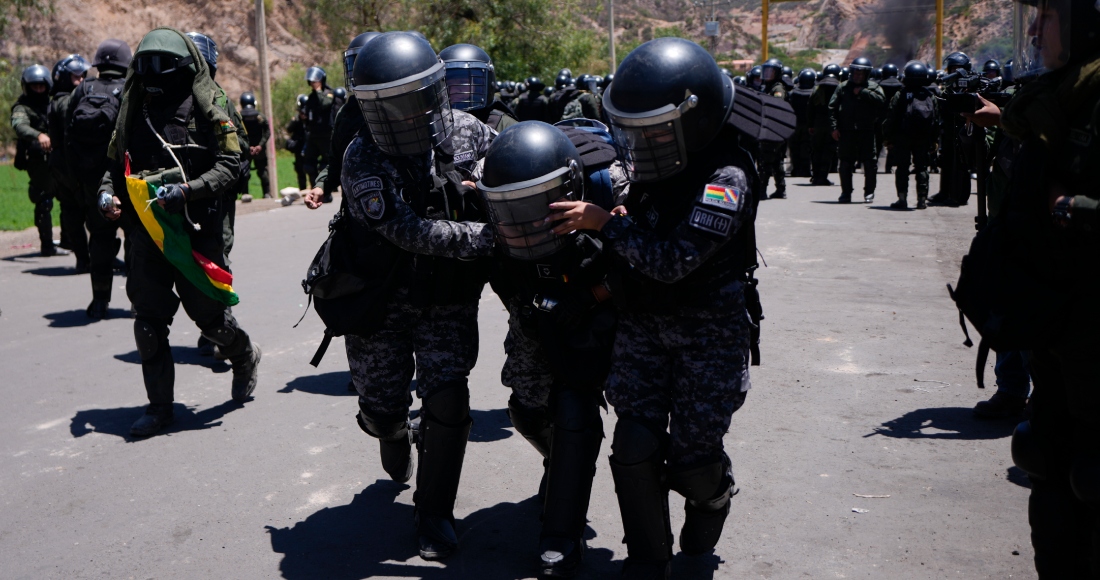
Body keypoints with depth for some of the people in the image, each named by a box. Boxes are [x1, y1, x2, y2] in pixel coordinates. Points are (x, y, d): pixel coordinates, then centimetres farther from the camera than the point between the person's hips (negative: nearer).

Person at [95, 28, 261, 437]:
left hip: (195, 230, -4)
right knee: (148, 322, 3)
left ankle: (245, 357, 35)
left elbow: (230, 165, -10)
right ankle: (159, 406, 15)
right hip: (146, 230, 5)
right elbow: (116, 162, 21)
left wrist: (187, 190, -22)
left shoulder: (207, 108, -4)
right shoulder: (135, 110, 12)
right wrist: (107, 192, 1)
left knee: (208, 313, 3)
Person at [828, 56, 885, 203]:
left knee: (870, 163, 1)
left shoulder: (873, 87, 4)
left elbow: (880, 100, -17)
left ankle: (869, 192, 12)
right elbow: (832, 107, 5)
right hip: (846, 131, 1)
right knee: (845, 163, 6)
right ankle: (846, 192, 16)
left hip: (867, 131, -1)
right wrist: (834, 127, -4)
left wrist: (862, 92, -15)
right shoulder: (844, 87, 8)